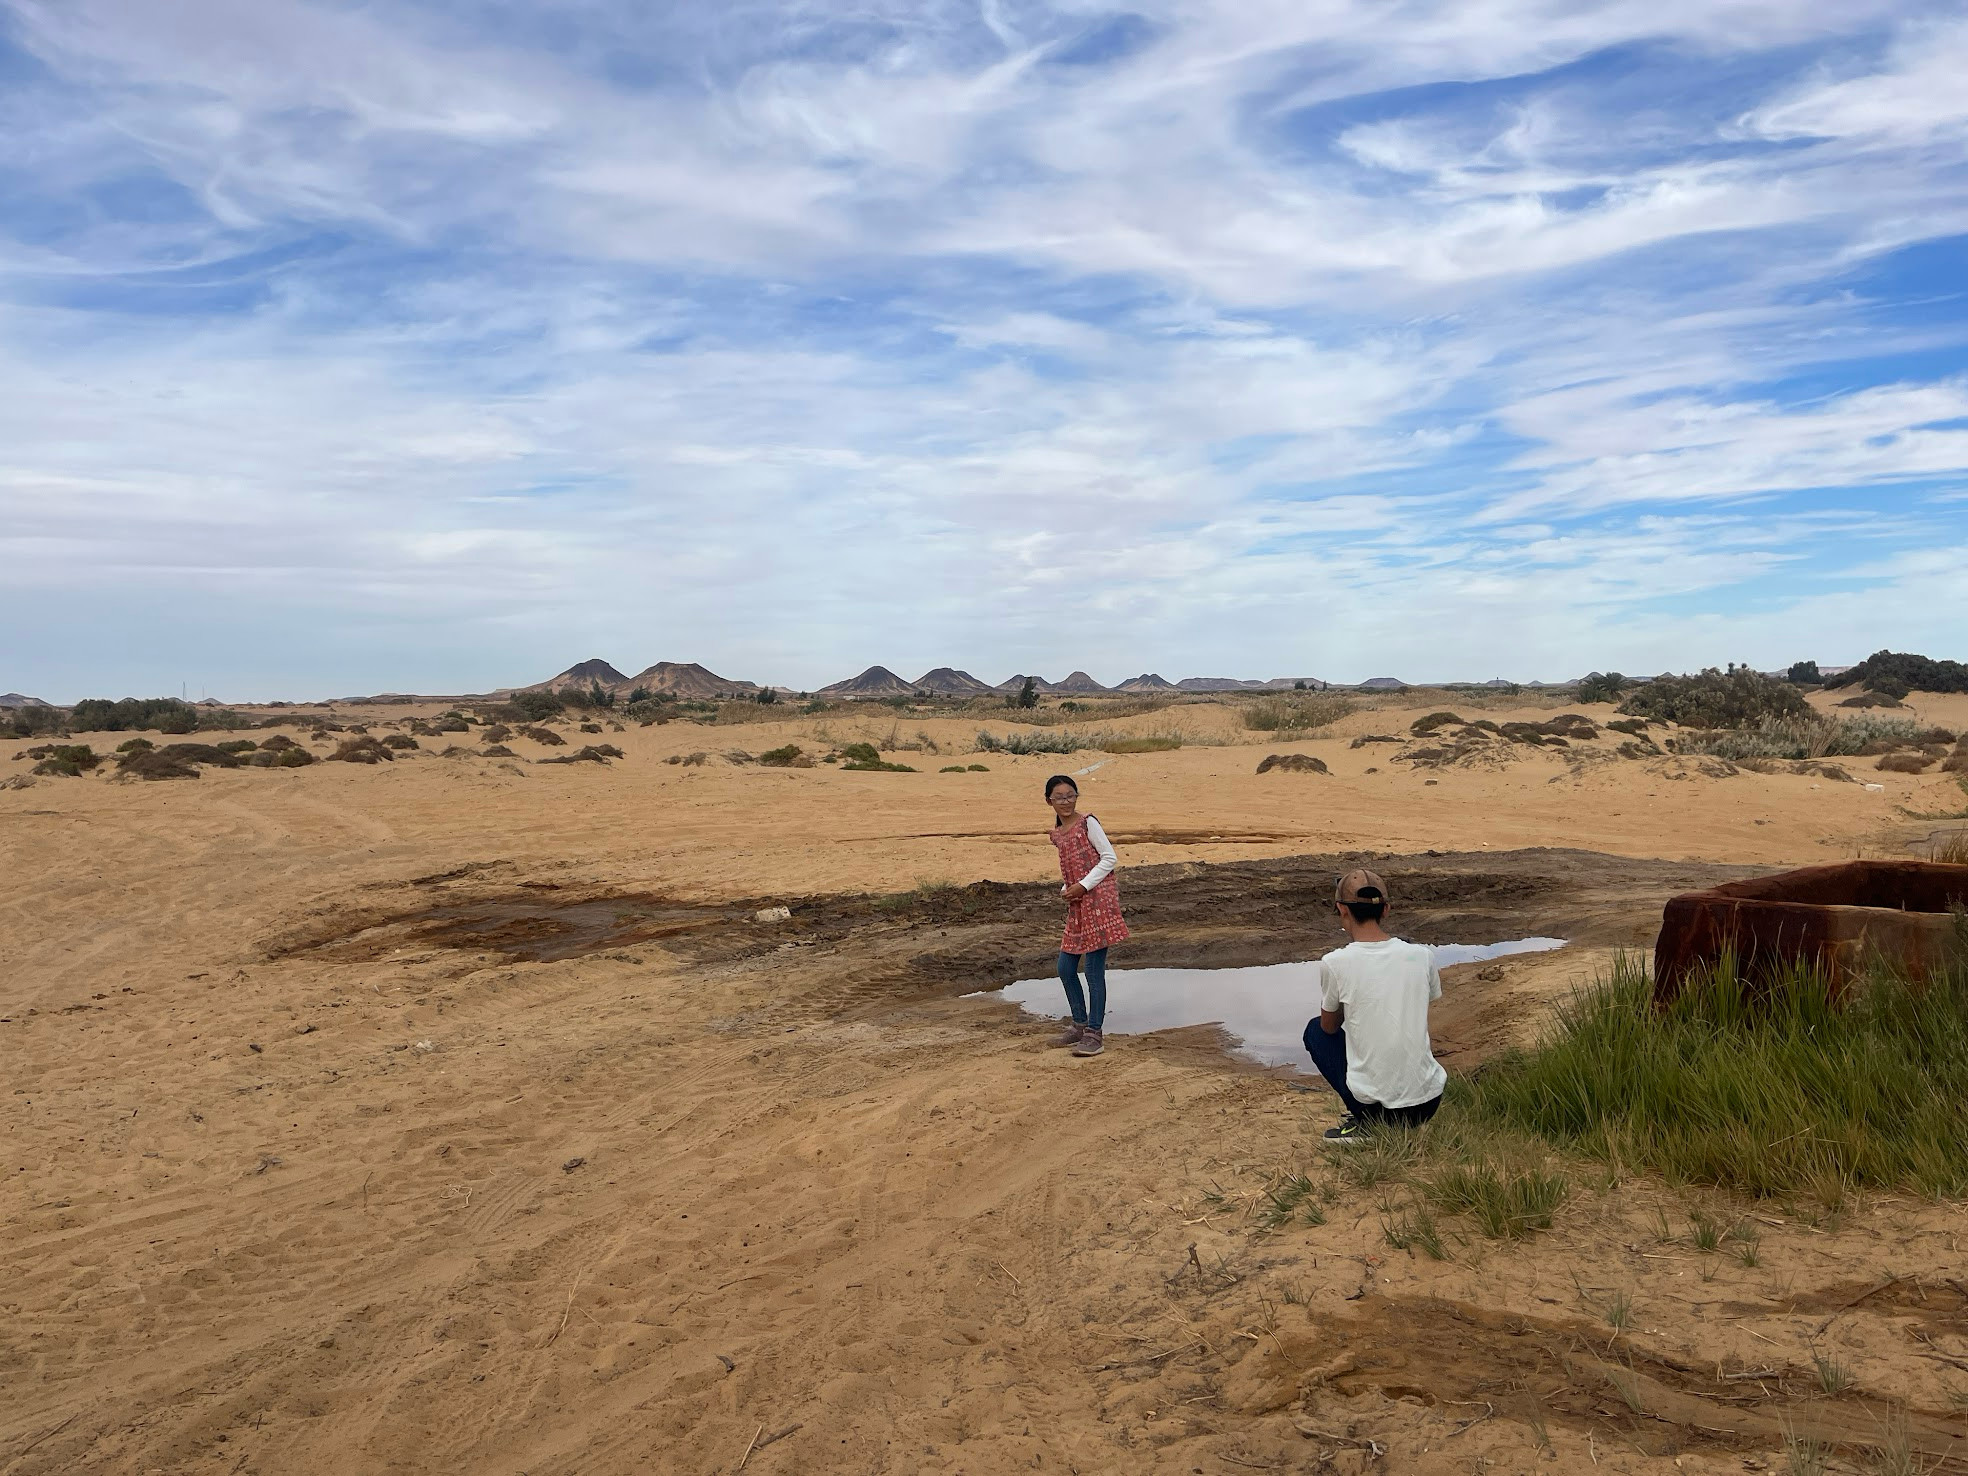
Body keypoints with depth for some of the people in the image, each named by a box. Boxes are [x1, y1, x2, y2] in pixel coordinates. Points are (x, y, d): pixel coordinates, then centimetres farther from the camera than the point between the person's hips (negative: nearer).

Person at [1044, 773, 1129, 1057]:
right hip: (1076, 905, 8)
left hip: (1098, 899, -8)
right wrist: (1065, 890, 4)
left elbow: (1110, 858, -10)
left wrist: (1083, 886, -15)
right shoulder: (1056, 835, 13)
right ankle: (1080, 1024, 27)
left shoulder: (1087, 823, -6)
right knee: (1065, 968, 11)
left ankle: (1093, 1033, 2)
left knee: (1094, 969, -6)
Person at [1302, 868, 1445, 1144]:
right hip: (1428, 1104, 5)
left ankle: (1364, 1123, 7)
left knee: (1315, 1031, 22)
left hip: (1374, 1103, -4)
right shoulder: (1423, 955, -3)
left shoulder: (1334, 963, -13)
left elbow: (1329, 1026, 6)